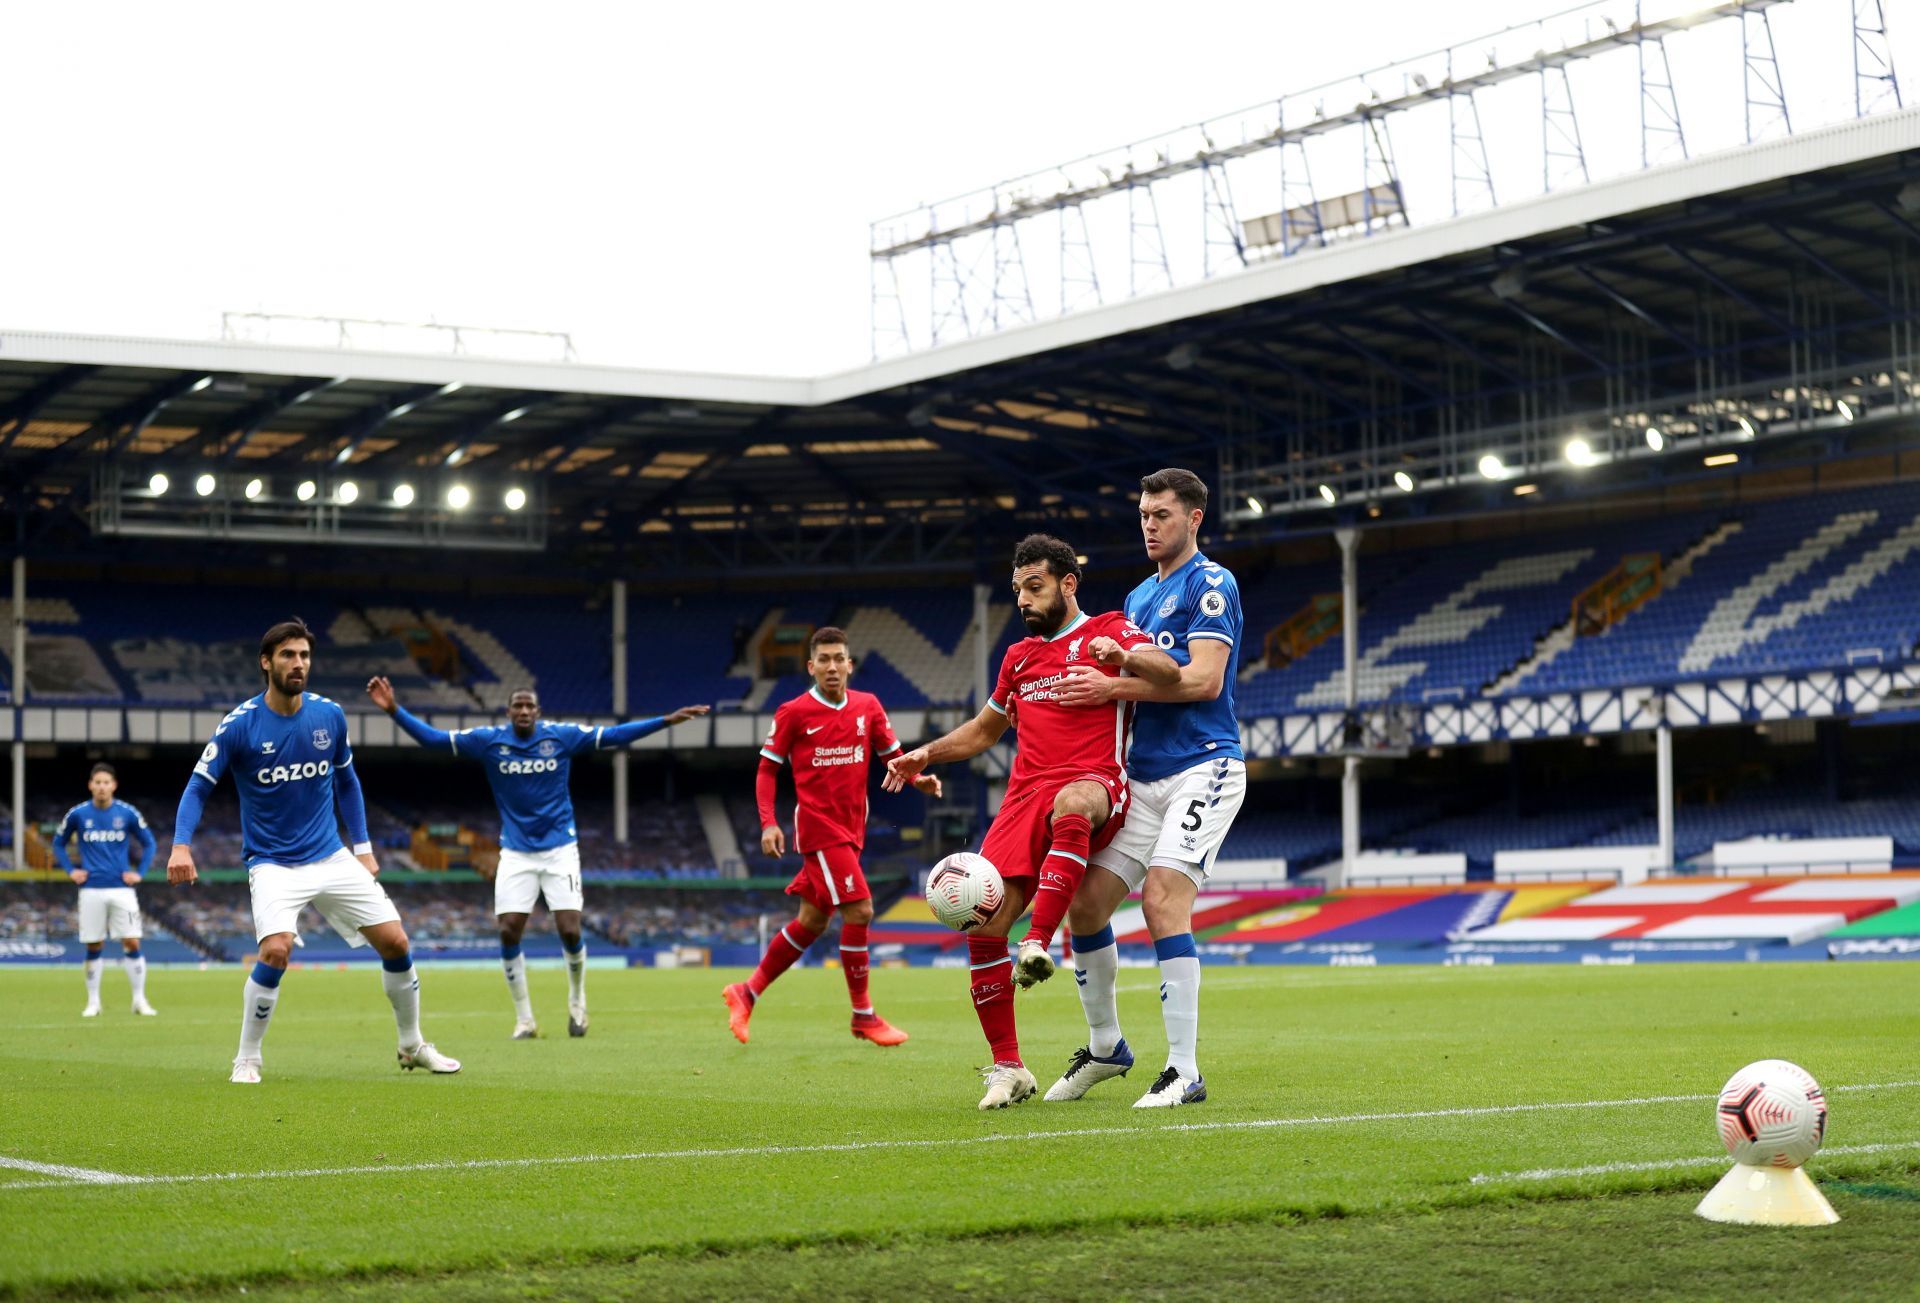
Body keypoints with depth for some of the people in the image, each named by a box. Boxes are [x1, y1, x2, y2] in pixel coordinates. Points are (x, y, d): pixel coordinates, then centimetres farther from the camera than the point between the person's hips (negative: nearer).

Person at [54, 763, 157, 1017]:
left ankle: (140, 1000, 2)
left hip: (122, 889, 0)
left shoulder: (127, 813, 1)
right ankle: (93, 1002, 13)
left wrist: (140, 872, 2)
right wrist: (70, 870, 4)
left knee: (132, 944, -5)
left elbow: (148, 843, 12)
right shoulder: (78, 814, 1)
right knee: (94, 947, 3)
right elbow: (58, 843, 15)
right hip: (91, 889, 0)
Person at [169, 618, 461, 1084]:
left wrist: (362, 846, 11)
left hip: (331, 857, 4)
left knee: (396, 943, 0)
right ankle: (246, 1060, -8)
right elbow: (199, 786, -8)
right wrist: (181, 846, -23)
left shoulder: (330, 716, -1)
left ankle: (413, 1047, 22)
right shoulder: (239, 725, -12)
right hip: (273, 864, -4)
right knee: (276, 950, -27)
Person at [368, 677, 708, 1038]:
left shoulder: (562, 736, -6)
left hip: (559, 849, -1)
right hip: (516, 853, 1)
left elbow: (613, 735, -3)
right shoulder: (489, 740, -5)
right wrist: (394, 710, -16)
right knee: (509, 933, -8)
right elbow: (432, 738, -4)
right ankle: (524, 1020, 7)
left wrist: (667, 720, -9)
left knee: (569, 931, -9)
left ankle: (577, 1002, 20)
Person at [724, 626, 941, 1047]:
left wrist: (919, 779, -10)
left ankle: (746, 993, 25)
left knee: (812, 921, 11)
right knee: (859, 910, -14)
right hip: (818, 826, -6)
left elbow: (891, 756, 11)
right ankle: (863, 1015, -3)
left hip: (850, 829, 6)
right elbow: (768, 768, 0)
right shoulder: (793, 713, -6)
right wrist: (768, 823, -11)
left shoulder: (868, 706, 6)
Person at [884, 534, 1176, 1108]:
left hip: (1094, 784, -5)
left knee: (1072, 804, -44)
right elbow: (984, 728, 38)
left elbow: (1169, 671, -11)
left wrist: (1123, 657, -31)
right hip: (1025, 796, 5)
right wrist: (927, 754, 22)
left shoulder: (1109, 630, 7)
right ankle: (1007, 1068, -1)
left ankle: (1038, 943, -48)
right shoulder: (1018, 657, 25)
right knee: (983, 924, -11)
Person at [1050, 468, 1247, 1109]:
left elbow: (1204, 679, -17)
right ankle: (1105, 1047, 22)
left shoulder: (1211, 584, -5)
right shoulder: (1138, 597, 20)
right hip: (1143, 774, 8)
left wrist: (1114, 688, -18)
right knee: (1086, 903, 2)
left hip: (1201, 767, -8)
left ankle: (1184, 1072, -17)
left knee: (1163, 899, -21)